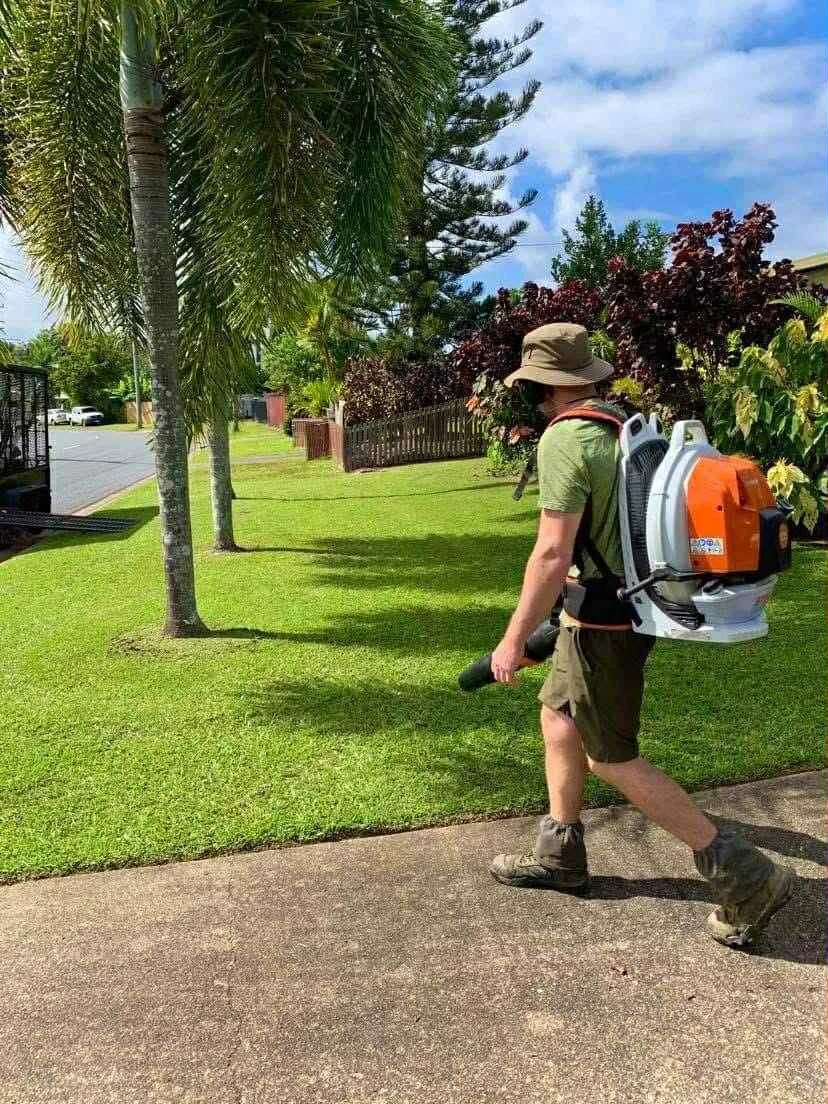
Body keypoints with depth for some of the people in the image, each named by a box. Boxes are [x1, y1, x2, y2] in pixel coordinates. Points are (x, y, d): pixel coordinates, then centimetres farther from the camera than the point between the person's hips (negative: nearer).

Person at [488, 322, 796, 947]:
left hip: (601, 618, -9)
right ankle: (560, 856, 32)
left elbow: (553, 553, -25)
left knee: (613, 760, 3)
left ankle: (742, 874, 8)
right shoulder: (624, 424, 7)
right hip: (629, 603, 10)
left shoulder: (564, 439, -20)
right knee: (558, 719, 20)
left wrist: (515, 638, -18)